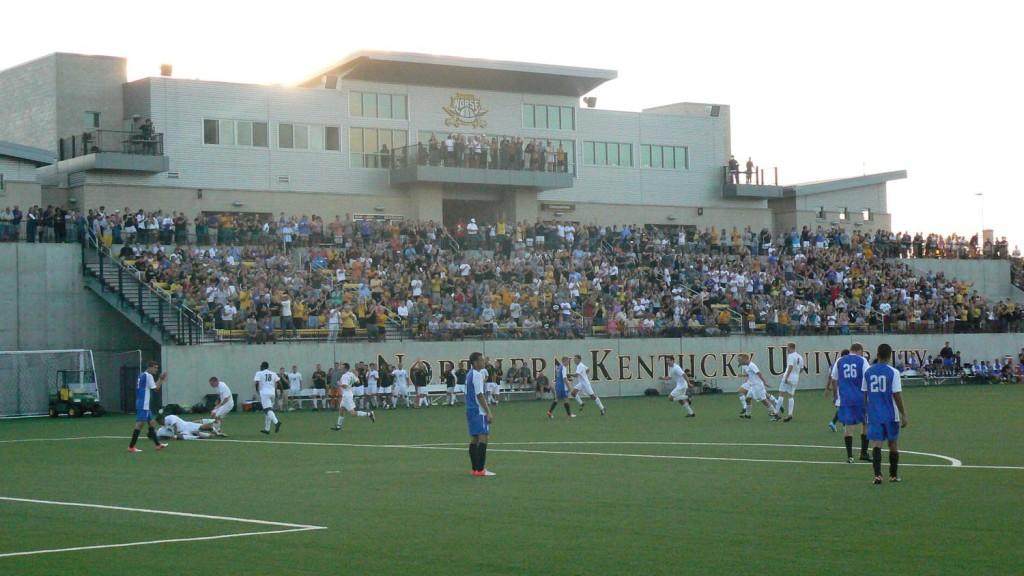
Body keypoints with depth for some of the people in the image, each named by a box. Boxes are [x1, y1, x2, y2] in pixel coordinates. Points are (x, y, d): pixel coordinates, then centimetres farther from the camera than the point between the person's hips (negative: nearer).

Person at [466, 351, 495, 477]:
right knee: (483, 438, -9)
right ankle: (480, 469, -12)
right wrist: (488, 412, -17)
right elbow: (480, 395, -19)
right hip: (479, 411, -10)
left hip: (471, 410, 10)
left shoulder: (469, 374, 14)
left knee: (474, 438, 11)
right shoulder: (477, 375, -15)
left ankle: (475, 469, 14)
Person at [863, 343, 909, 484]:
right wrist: (903, 415, -5)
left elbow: (865, 395, 7)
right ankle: (893, 475, 22)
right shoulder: (893, 372, -8)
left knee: (876, 444, -2)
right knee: (892, 443, 13)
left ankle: (877, 474, -19)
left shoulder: (868, 372, 2)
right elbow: (897, 395, -11)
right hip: (891, 414, -1)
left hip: (874, 414, 2)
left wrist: (867, 411, 21)